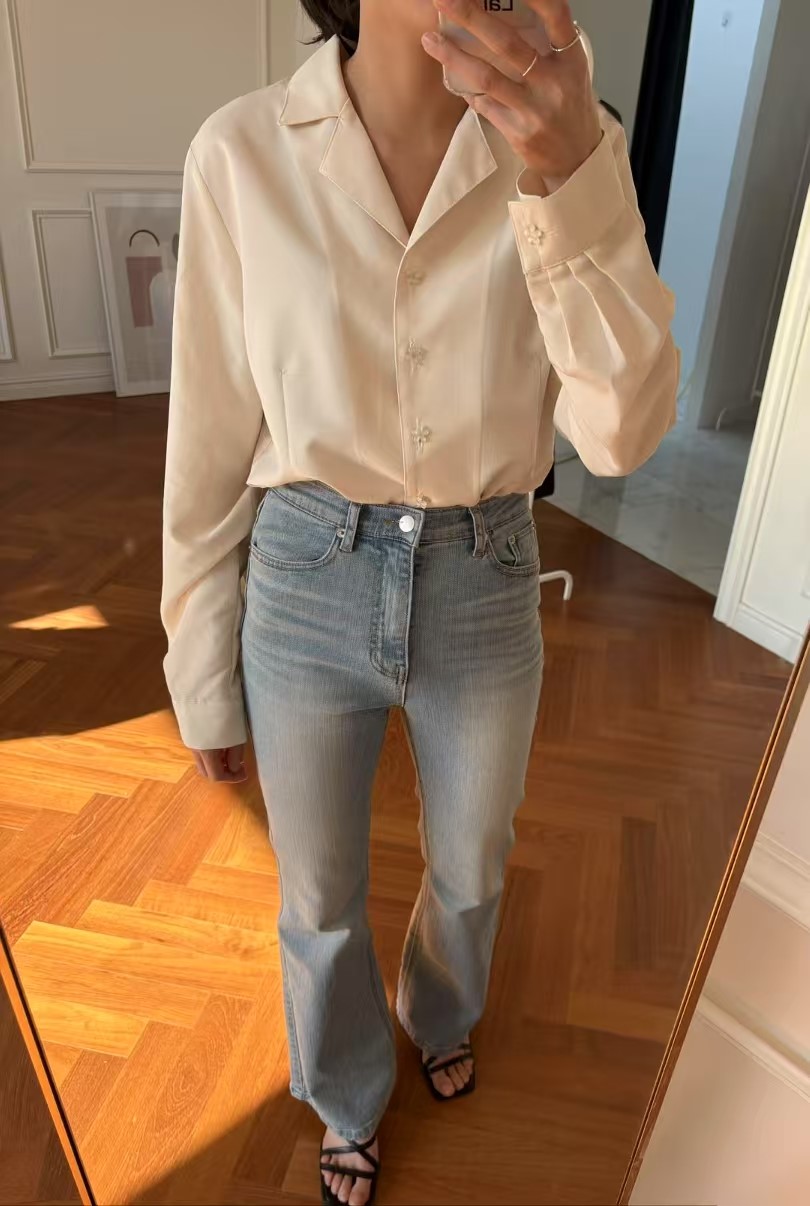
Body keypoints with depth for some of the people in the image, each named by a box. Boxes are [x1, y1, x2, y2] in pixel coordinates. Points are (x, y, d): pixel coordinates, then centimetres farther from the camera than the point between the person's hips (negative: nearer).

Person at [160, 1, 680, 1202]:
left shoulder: (554, 136, -5)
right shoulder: (242, 152, -9)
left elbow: (622, 430, -15)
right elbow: (210, 444, -4)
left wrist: (574, 181, -30)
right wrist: (203, 677, 3)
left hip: (485, 597, 2)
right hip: (305, 596, -1)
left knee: (470, 874, 26)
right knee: (321, 901, 20)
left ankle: (440, 1013, 65)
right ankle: (349, 1103, 56)